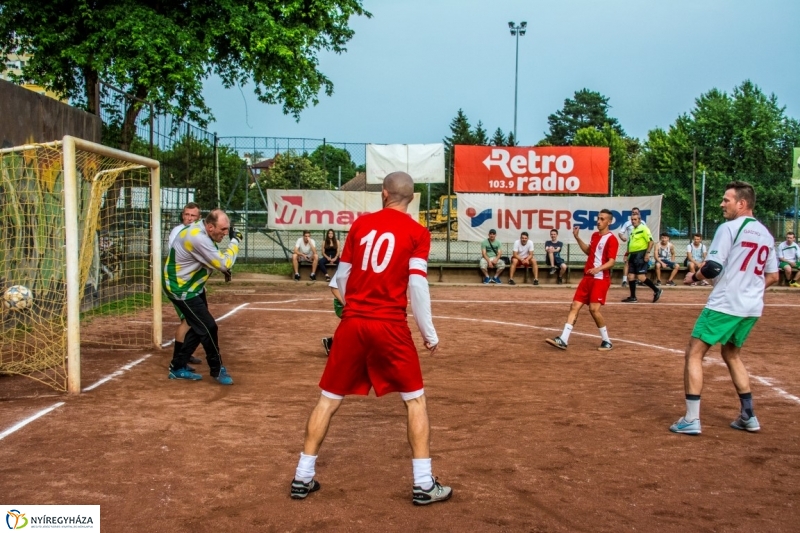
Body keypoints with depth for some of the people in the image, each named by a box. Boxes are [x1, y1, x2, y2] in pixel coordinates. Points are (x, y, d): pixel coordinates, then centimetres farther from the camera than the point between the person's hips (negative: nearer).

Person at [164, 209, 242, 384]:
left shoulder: (200, 229, 0)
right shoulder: (198, 238, -31)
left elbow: (213, 259, 17)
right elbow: (224, 264, -28)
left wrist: (222, 266, -1)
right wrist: (235, 241, -18)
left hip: (191, 286, 10)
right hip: (181, 289, -10)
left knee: (200, 327, 15)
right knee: (208, 327, -6)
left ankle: (178, 367, 23)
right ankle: (217, 370, 9)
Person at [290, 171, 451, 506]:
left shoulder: (360, 224, 8)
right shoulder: (417, 232, -2)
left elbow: (341, 276, 12)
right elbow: (417, 285, -10)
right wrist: (429, 333, -1)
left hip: (352, 323, 3)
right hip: (391, 325, -3)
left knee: (329, 399, 12)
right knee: (415, 400, 10)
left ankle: (303, 478, 17)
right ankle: (423, 485, 9)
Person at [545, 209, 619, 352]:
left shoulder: (611, 239, -10)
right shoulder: (594, 235, 14)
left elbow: (611, 261, -19)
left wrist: (598, 269, -36)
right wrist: (577, 238, 20)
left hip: (601, 279, -8)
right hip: (587, 277, 8)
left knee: (594, 308, -16)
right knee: (575, 306, 0)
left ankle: (607, 341, 2)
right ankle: (563, 340, -4)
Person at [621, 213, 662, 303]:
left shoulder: (643, 229, -8)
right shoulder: (632, 230, 18)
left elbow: (651, 241, -15)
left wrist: (647, 253, -22)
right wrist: (628, 255, 23)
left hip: (641, 255, -9)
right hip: (633, 255, 9)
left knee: (641, 277, -13)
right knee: (630, 276, 5)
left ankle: (657, 290, 2)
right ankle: (633, 297, 12)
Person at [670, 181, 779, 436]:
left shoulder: (729, 228, -11)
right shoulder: (765, 234, 12)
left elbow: (713, 268, -17)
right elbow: (773, 276, 17)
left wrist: (694, 275, 1)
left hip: (724, 305, -8)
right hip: (752, 308, 8)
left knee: (694, 354, -1)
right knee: (732, 355, 26)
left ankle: (691, 419, -6)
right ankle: (748, 416, 26)